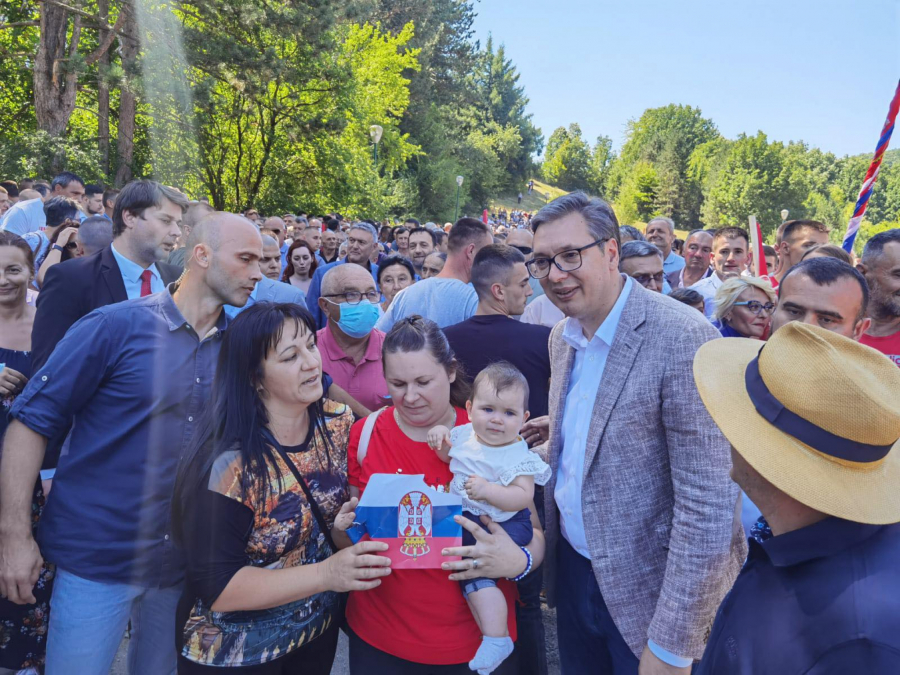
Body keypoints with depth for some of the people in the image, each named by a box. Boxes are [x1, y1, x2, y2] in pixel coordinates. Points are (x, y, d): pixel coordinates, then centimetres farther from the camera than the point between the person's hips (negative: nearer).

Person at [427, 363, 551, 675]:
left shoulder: (518, 456, -16)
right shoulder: (464, 435, 0)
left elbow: (523, 497, -24)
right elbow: (448, 455, 21)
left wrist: (488, 490, -34)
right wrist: (441, 436, 0)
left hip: (503, 524, -8)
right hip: (466, 519, 8)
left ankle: (496, 637, -10)